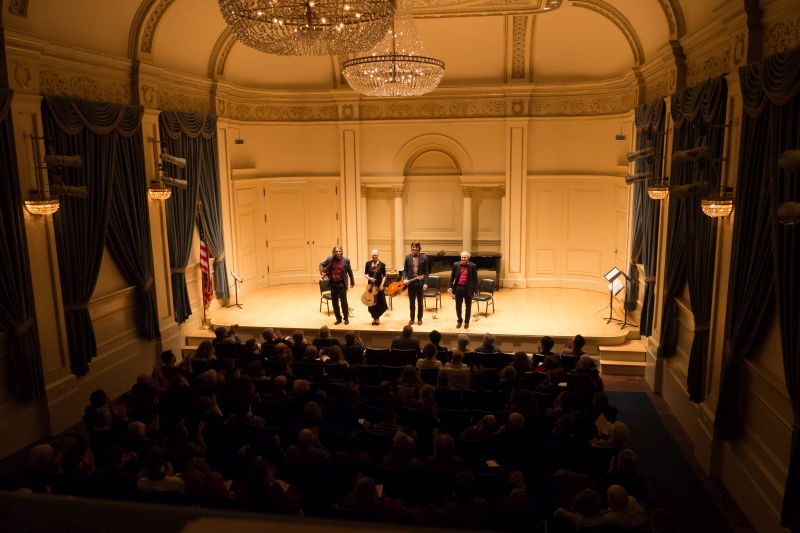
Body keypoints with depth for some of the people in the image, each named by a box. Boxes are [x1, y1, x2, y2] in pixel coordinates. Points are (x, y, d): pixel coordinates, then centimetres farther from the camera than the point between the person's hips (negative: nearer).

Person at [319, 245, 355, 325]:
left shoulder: (346, 260, -8)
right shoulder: (330, 259, -3)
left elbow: (349, 271, 2)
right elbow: (321, 264, 10)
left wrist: (352, 282, 9)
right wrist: (322, 272, -7)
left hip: (342, 284, -3)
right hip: (333, 283, 3)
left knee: (343, 301, 1)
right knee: (335, 302, 10)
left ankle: (346, 318, 15)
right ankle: (338, 318, 21)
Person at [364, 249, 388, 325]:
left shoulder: (382, 264, -4)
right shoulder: (368, 263, 2)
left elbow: (384, 276, 0)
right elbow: (365, 274, 6)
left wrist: (382, 284, -9)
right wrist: (369, 278, -13)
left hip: (379, 285, -1)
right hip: (371, 285, 2)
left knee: (380, 302, 0)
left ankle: (377, 317, 19)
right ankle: (375, 318, 18)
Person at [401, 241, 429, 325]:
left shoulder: (424, 257, -4)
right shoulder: (408, 257, 3)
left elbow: (426, 271, -3)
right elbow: (405, 270, 4)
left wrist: (425, 283, -9)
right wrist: (404, 279, -13)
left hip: (420, 282, -2)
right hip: (410, 282, 2)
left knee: (420, 302, 8)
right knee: (411, 302, 9)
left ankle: (419, 319, 20)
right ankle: (412, 319, 20)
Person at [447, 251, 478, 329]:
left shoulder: (472, 266, -3)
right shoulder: (456, 265, 2)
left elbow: (475, 278, -2)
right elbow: (452, 276, 5)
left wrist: (475, 289, -7)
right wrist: (450, 286, -2)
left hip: (468, 288, -1)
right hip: (458, 288, 2)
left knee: (468, 306, 9)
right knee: (458, 306, 8)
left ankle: (467, 322, 22)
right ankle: (459, 321, 25)